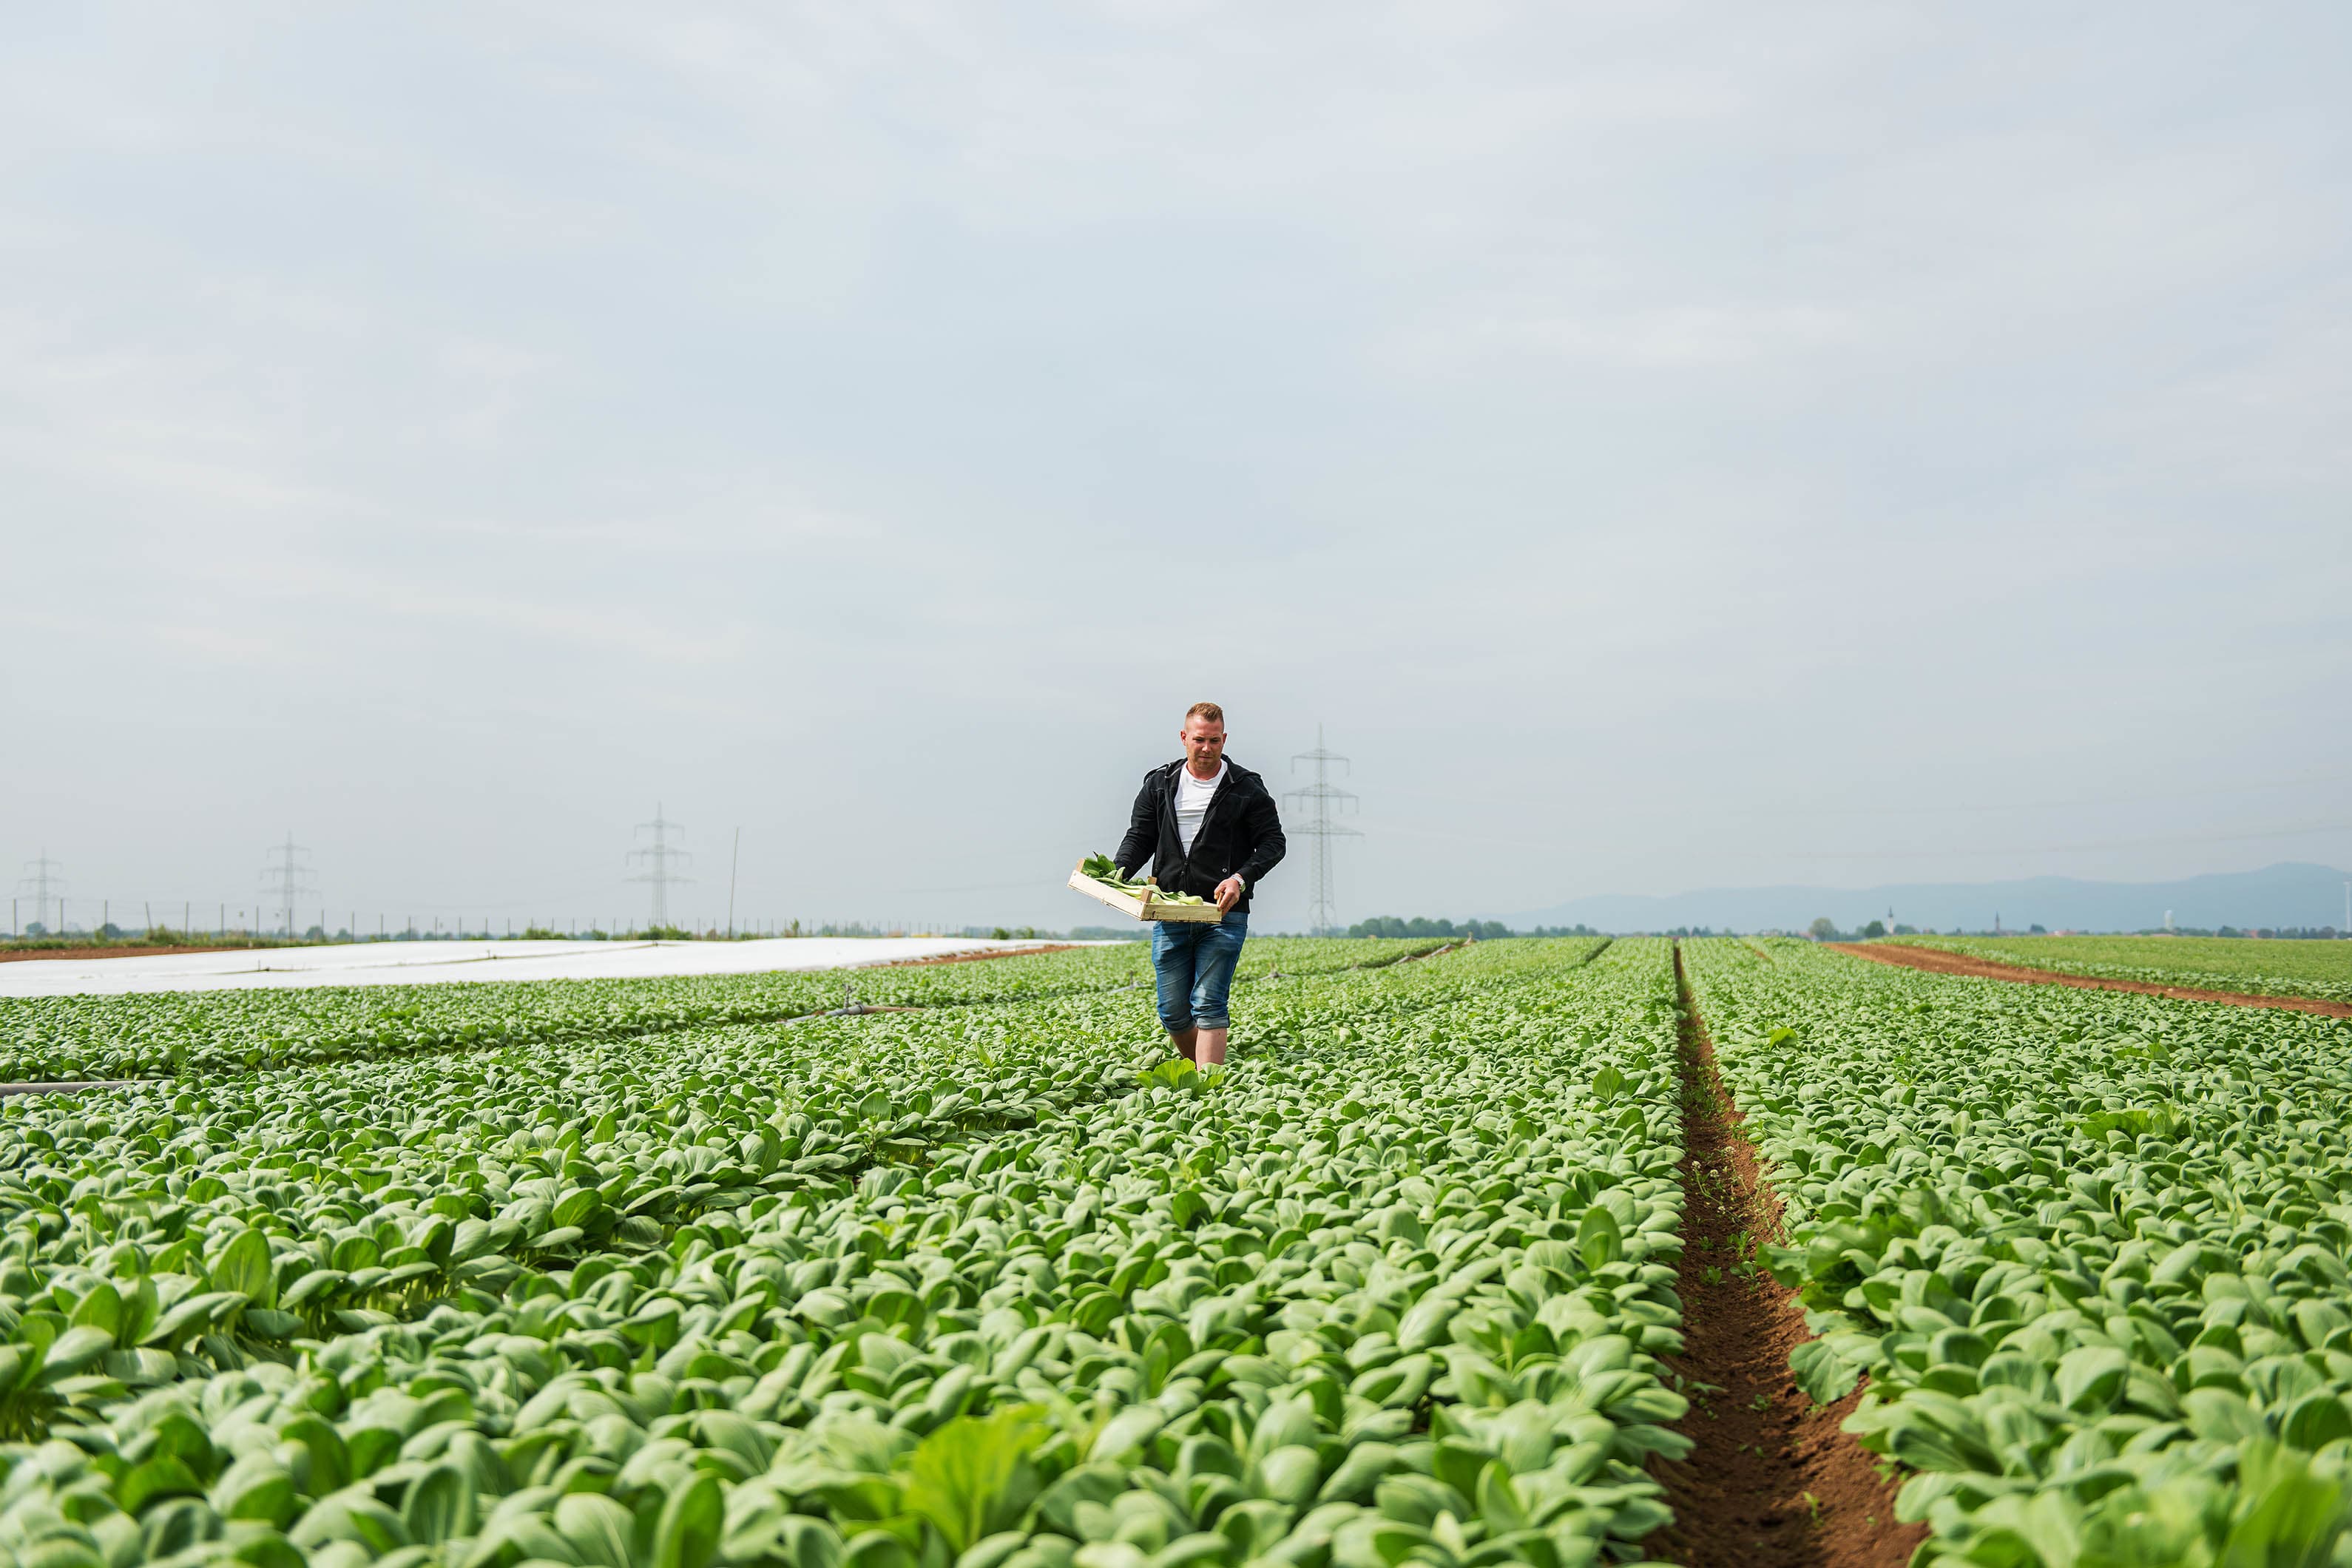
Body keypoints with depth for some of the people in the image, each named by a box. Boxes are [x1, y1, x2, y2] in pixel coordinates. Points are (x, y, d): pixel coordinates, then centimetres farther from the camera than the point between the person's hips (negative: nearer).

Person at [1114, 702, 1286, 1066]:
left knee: (1208, 1005, -10)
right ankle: (1198, 1070, 28)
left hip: (1224, 914, -3)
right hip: (1169, 912, 3)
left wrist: (1240, 879, -16)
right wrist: (1118, 872, -5)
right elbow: (1140, 837, 15)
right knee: (1173, 1011, 6)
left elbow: (1273, 843, 1)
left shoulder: (1246, 788, 2)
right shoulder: (1160, 784, 11)